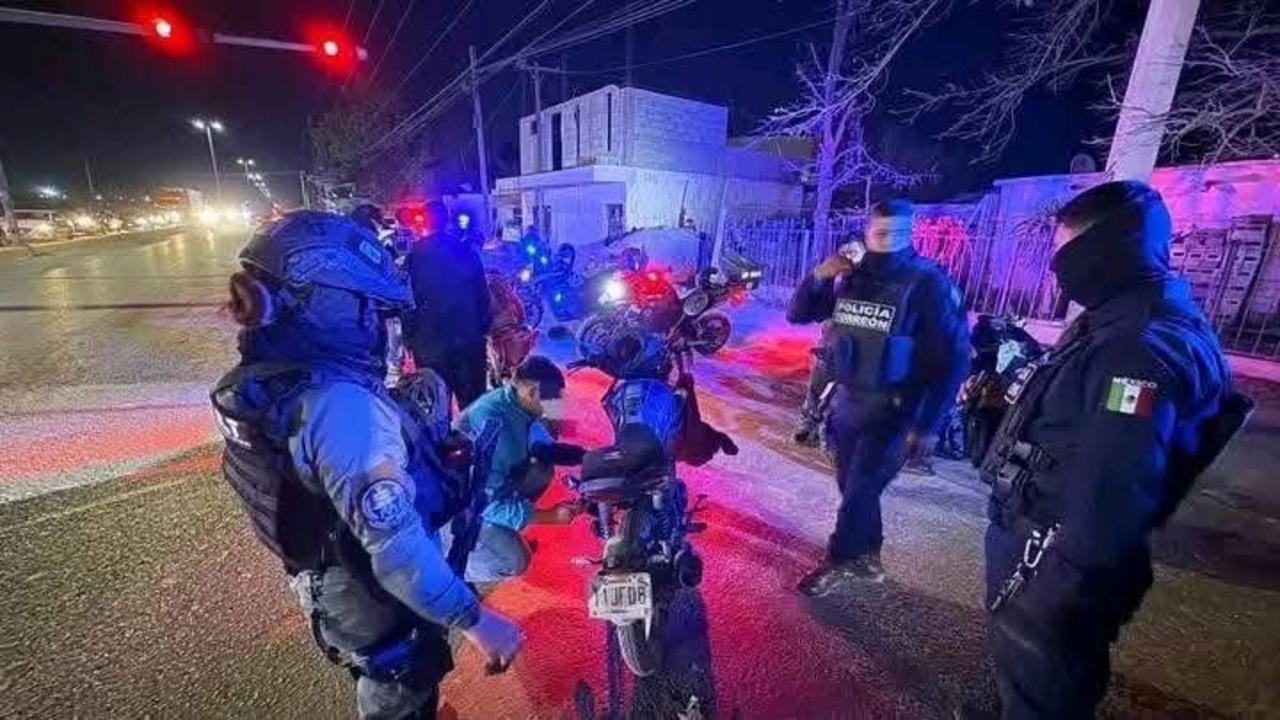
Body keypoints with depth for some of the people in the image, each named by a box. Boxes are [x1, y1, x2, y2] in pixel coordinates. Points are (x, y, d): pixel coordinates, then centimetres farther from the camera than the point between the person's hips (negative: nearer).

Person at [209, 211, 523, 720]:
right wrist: (472, 619, -29)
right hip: (380, 603, -8)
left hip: (327, 588, 8)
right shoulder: (338, 404, -36)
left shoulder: (254, 382, -6)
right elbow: (394, 540, -38)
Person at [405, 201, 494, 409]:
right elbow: (482, 293, 3)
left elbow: (408, 296, -2)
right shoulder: (466, 250, 1)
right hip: (469, 336, 2)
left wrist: (409, 333, 7)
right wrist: (485, 326, 9)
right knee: (474, 401, 9)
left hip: (429, 339, -1)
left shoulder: (415, 254, -5)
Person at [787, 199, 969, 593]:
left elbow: (954, 358, -13)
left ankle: (840, 560, 22)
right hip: (847, 401, 6)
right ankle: (866, 556, 36)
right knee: (851, 486, 16)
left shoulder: (929, 284, -13)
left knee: (861, 490, 0)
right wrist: (817, 276, -11)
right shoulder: (851, 277, 3)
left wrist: (928, 423, -16)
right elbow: (798, 313, 8)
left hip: (893, 410, -5)